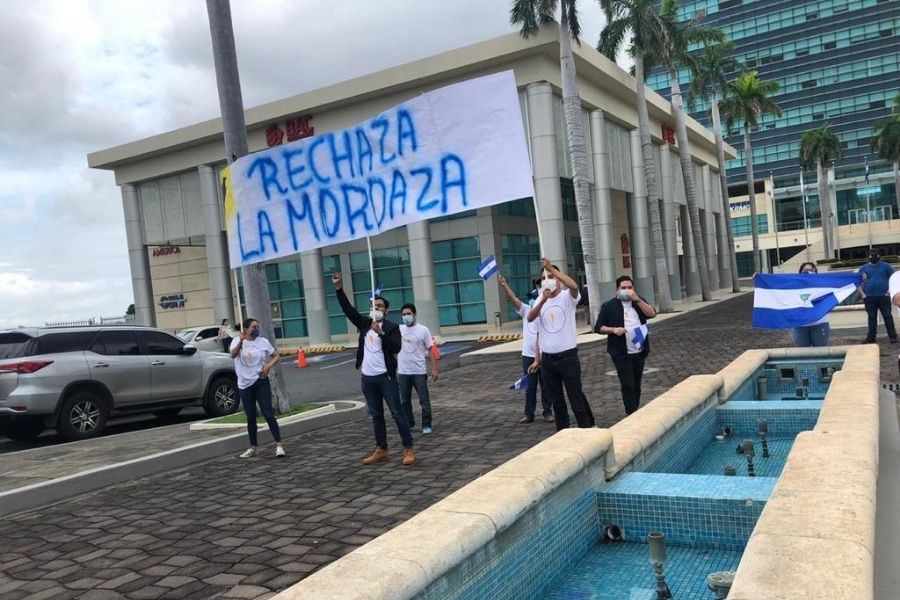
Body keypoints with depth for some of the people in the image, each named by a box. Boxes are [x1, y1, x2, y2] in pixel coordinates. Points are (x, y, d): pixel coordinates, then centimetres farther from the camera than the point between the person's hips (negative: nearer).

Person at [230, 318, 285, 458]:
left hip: (261, 382, -1)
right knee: (250, 417, 10)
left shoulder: (263, 342, 2)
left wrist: (269, 365, -11)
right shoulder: (237, 341, -1)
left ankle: (279, 445, -4)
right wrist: (241, 341, -37)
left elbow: (277, 356, 9)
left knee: (268, 414, -7)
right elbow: (233, 354, -20)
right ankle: (252, 447, 21)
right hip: (244, 385, 1)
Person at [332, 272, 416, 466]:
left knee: (397, 413, -2)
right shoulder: (365, 324, 10)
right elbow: (349, 310, 5)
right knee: (376, 416, 13)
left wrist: (381, 333, -25)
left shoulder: (392, 327, -4)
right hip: (367, 378, 5)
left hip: (385, 377, -5)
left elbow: (396, 348, -17)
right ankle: (381, 450, 21)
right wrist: (339, 288, -3)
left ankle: (409, 450, 3)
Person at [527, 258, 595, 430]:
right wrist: (543, 301, -28)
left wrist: (552, 268, -34)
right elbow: (530, 318, -11)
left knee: (576, 398, 1)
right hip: (547, 359, 5)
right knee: (556, 400, 13)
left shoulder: (567, 297, -5)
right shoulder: (540, 300, 7)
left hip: (568, 356, -5)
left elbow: (574, 286, -30)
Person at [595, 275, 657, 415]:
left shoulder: (639, 302, 9)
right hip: (621, 353, -4)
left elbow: (652, 313, -8)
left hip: (639, 352, 4)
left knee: (636, 385, 11)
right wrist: (613, 329, -18)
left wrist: (637, 299, -16)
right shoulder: (608, 306, -1)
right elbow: (598, 328, -1)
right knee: (628, 386, -10)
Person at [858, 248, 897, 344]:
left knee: (888, 317, 0)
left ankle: (893, 336, 4)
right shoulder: (863, 268, 9)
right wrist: (862, 294, -2)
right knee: (872, 318, 7)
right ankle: (871, 338, 11)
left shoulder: (885, 266, 5)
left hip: (883, 297, -1)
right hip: (869, 298, 2)